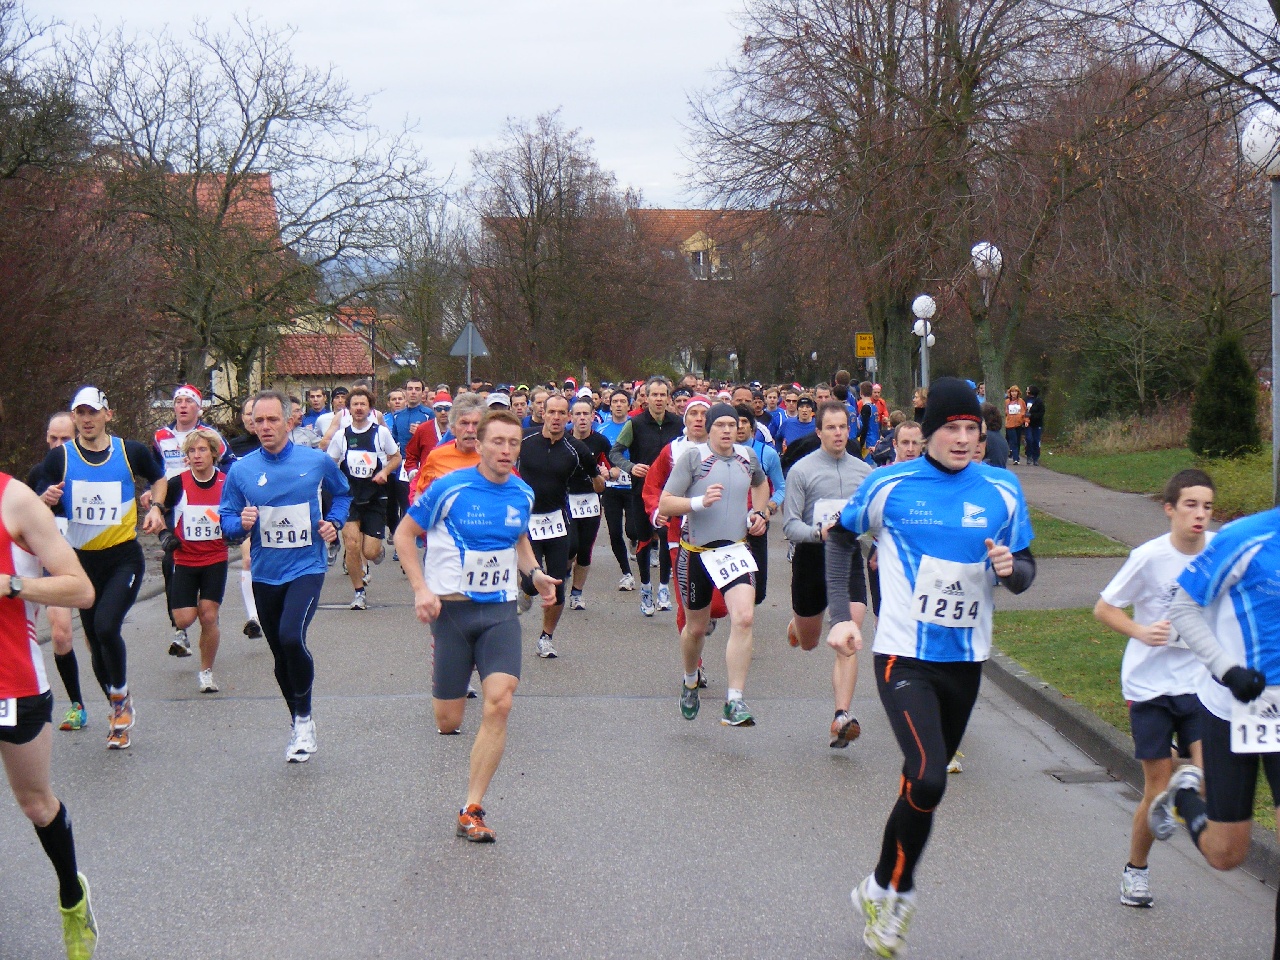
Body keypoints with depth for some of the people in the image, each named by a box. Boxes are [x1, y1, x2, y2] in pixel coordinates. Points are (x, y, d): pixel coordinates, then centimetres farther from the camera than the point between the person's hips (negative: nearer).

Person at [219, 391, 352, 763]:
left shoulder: (317, 461, -4)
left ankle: (304, 719, -4)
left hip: (306, 567, -3)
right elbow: (225, 519, 4)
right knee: (281, 655, 12)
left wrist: (334, 522, -1)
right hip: (265, 574, 3)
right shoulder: (241, 470, -2)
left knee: (292, 637, -25)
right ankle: (299, 726, 32)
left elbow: (341, 493, 16)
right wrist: (241, 523, -17)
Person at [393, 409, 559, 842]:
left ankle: (471, 811, -6)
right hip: (453, 609, -3)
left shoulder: (522, 494, 4)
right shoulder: (450, 488, -9)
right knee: (447, 721, -1)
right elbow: (404, 534, 0)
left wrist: (534, 573, 5)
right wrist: (421, 589, -11)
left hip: (501, 611, 3)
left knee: (499, 704, -16)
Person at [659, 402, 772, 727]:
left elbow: (761, 483, 29)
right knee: (695, 627, 14)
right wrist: (700, 501, -27)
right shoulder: (692, 457, -10)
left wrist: (759, 512, 13)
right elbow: (665, 505, -13)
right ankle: (690, 682, 46)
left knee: (744, 618, -20)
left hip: (735, 550, 2)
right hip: (696, 552, -2)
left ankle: (734, 703, -19)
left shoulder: (747, 456, 4)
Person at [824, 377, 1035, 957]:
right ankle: (894, 889, 2)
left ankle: (883, 888, 33)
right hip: (904, 655, -4)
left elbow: (1025, 571, 8)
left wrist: (1011, 568, -17)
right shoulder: (889, 486, -6)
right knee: (928, 780, -20)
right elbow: (841, 537, 10)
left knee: (924, 782, 14)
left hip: (966, 659, 4)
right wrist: (841, 615, 1)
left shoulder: (1001, 491, 1)